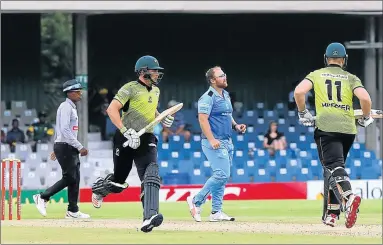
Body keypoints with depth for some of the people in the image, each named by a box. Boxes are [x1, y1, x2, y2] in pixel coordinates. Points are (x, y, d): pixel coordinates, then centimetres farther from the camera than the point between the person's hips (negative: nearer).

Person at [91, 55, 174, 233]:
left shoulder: (155, 91, 13)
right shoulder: (130, 88, -10)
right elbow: (112, 110, -20)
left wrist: (163, 118, 12)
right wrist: (126, 132, -29)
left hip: (146, 139, 5)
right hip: (125, 139, -5)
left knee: (150, 175, -20)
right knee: (119, 180, 6)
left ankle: (150, 217, -33)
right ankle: (100, 187, 43)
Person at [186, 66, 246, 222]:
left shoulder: (225, 95, 16)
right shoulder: (208, 97, -13)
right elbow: (203, 119, -20)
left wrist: (235, 126, 7)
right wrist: (211, 140, -28)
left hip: (227, 142, 9)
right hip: (214, 143, -9)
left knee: (221, 176, 8)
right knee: (222, 175, -15)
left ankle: (216, 212, 11)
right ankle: (196, 201, -3)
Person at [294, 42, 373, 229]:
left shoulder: (316, 75, 11)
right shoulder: (351, 78, 12)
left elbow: (299, 91, -6)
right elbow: (365, 98, -5)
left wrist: (303, 114, 8)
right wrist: (366, 119, 11)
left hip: (326, 128, -3)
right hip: (348, 128, 3)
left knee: (334, 167, -15)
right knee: (333, 167, 19)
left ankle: (348, 197, -45)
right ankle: (331, 214, 18)